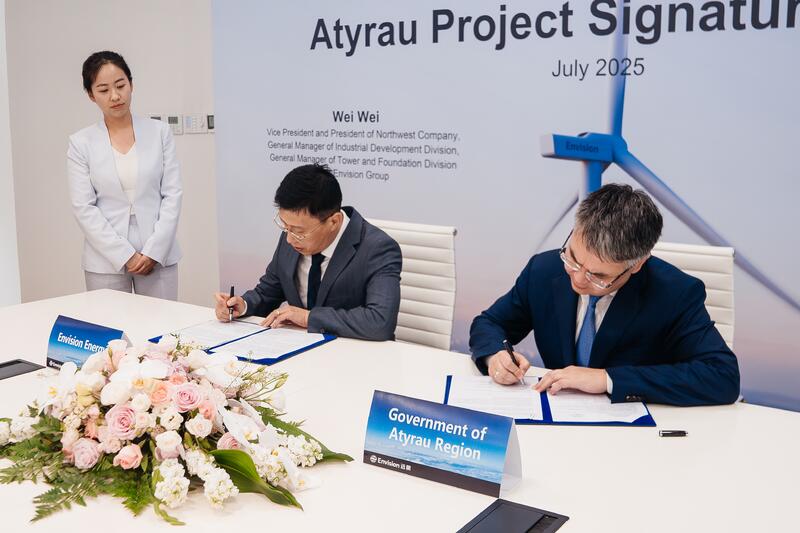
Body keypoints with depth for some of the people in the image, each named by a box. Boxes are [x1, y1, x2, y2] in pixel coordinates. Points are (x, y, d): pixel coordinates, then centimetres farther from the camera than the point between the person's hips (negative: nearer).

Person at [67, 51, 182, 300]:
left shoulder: (160, 132, 4)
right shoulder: (81, 143, 2)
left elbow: (172, 195, 1)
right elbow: (84, 208, -3)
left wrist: (154, 251, -8)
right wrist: (125, 255, -10)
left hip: (158, 256, 1)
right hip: (107, 261, 0)